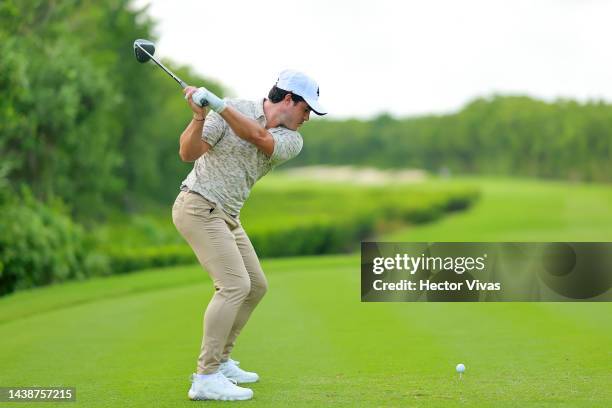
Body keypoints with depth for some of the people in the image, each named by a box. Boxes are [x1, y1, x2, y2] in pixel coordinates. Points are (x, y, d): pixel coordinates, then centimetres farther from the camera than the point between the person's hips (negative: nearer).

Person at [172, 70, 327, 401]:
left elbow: (258, 137, -20)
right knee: (234, 284, -19)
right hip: (198, 207, -8)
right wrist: (199, 116, -32)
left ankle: (220, 361, 27)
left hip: (227, 217, 8)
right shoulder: (232, 108, -10)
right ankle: (205, 379, -20)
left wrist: (217, 104, -32)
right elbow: (188, 153, -14)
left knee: (255, 286, 14)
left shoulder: (292, 141, 3)